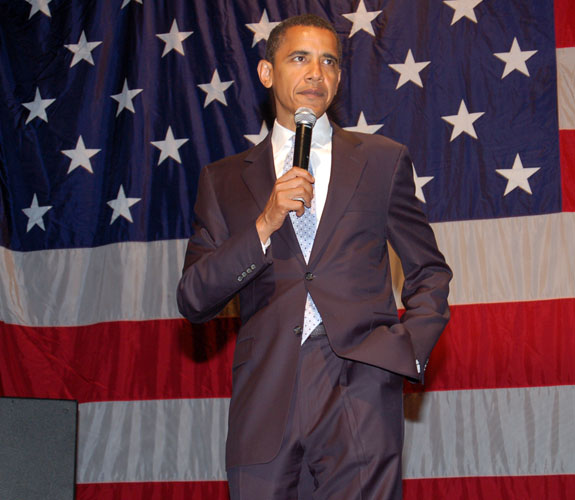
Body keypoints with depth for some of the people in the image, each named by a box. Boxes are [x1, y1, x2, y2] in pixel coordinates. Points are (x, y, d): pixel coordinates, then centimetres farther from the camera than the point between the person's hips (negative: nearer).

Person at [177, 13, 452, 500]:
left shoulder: (383, 160, 13)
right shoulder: (225, 179, 14)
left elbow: (430, 273, 18)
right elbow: (193, 301, 6)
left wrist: (409, 350, 0)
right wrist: (264, 226, -7)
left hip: (359, 394, -1)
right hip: (265, 403, 1)